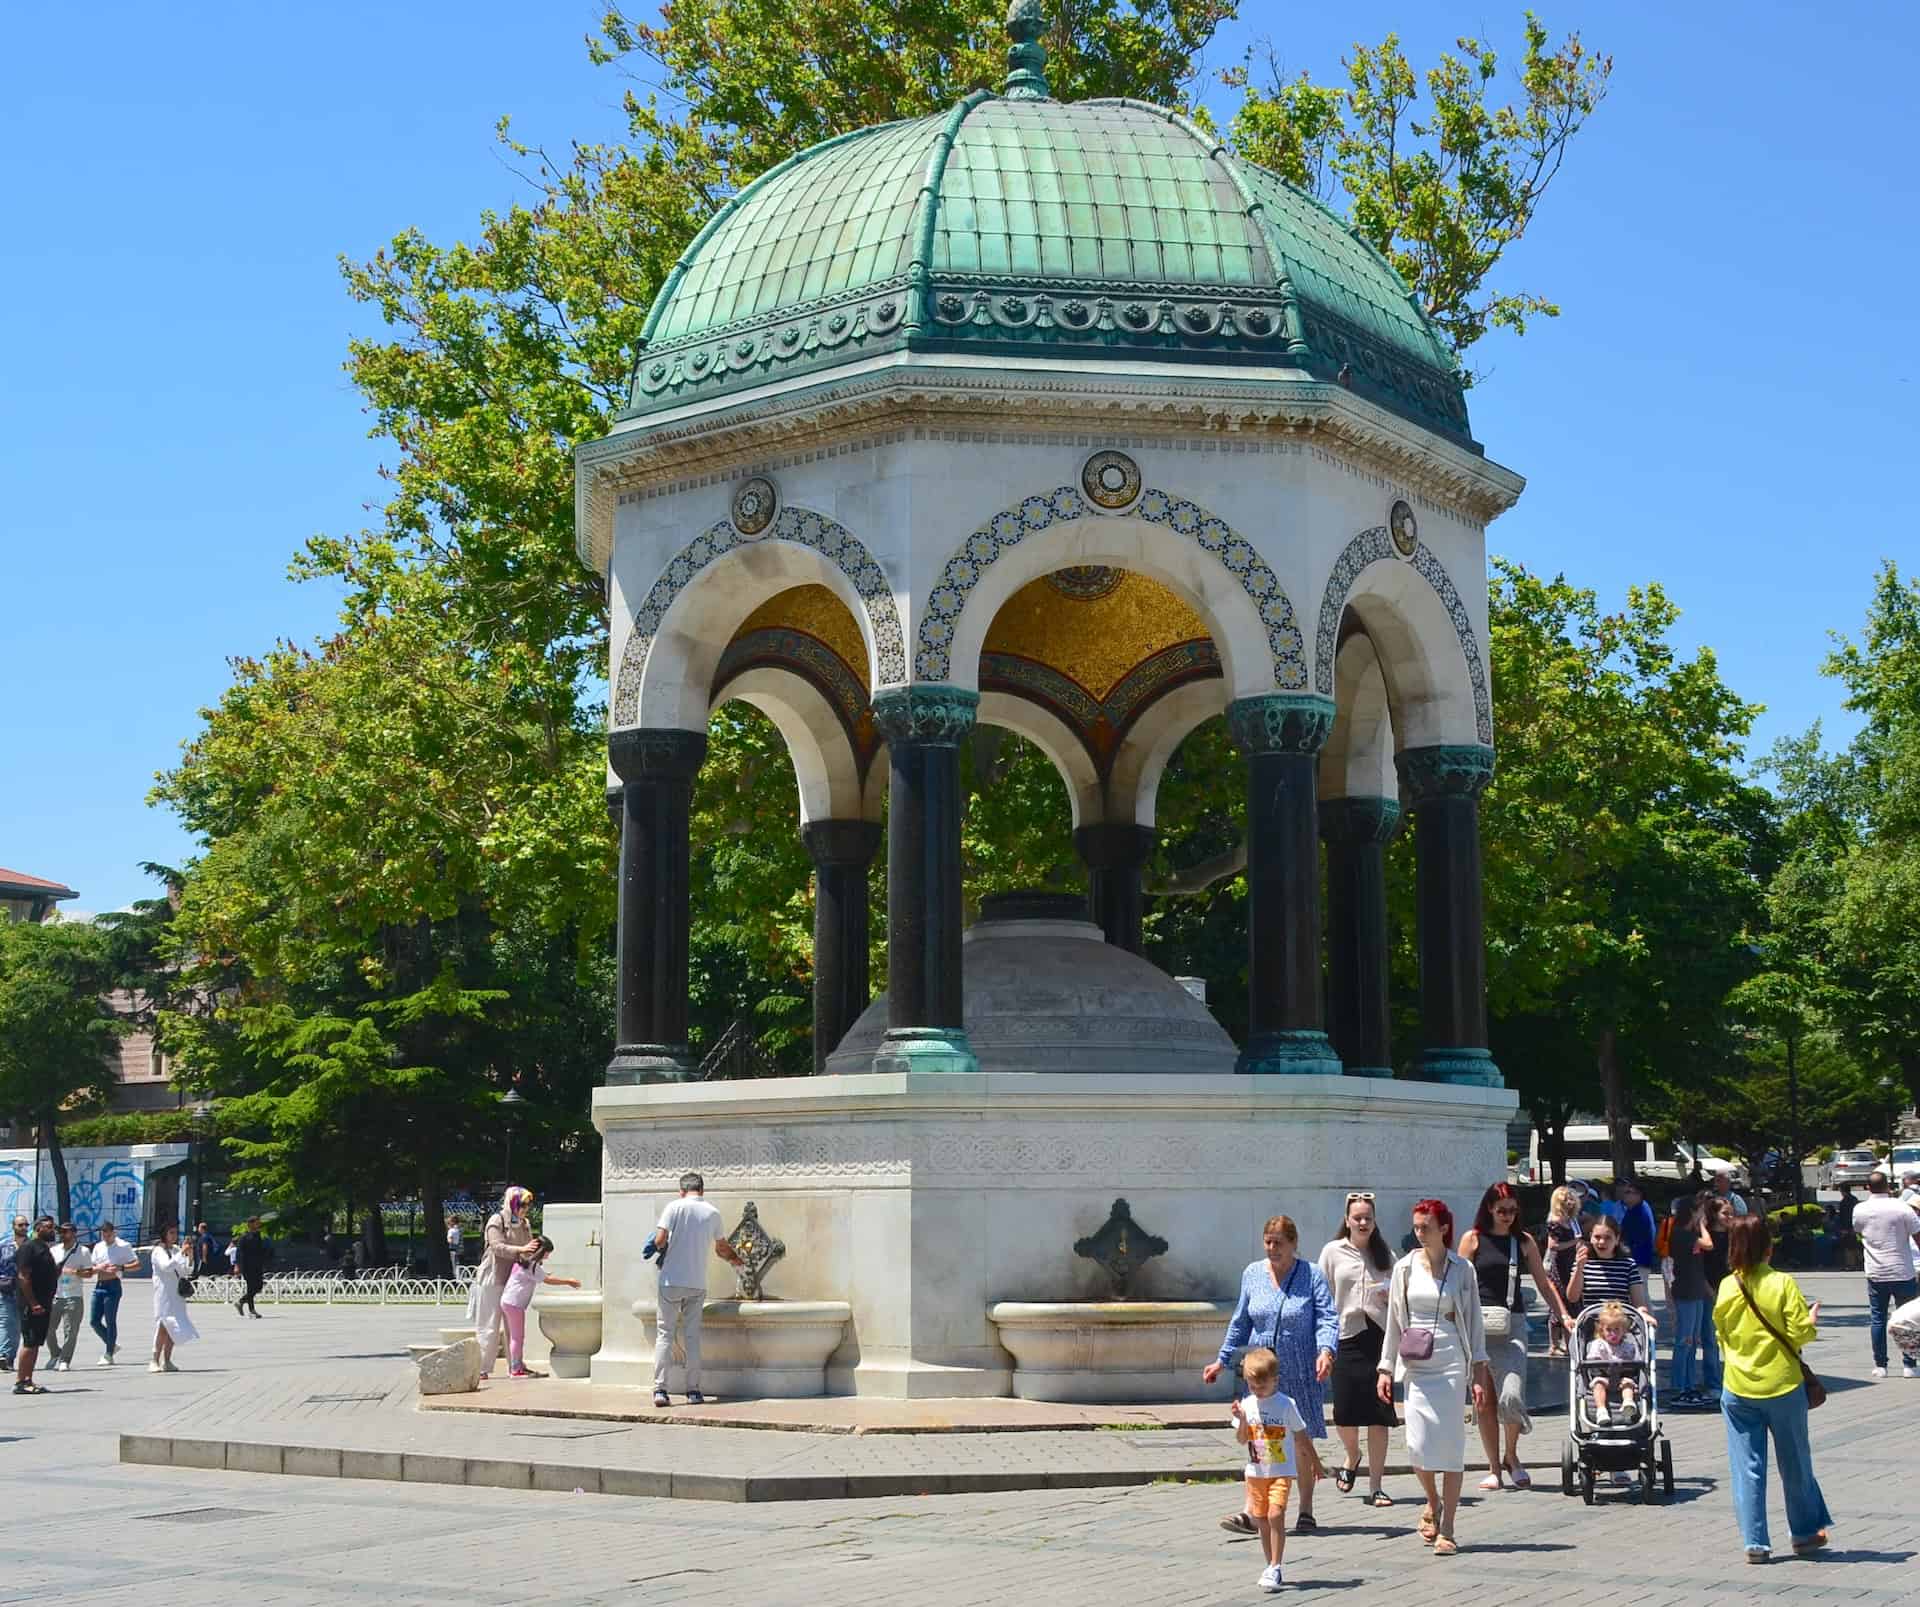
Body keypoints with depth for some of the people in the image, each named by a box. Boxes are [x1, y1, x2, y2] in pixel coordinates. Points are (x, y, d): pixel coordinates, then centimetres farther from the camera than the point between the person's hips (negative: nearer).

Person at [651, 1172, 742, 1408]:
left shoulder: (675, 1207, -4)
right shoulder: (712, 1213, 7)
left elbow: (659, 1240, -13)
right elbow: (722, 1247, 23)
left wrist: (661, 1249, 11)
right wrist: (733, 1259, 44)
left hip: (671, 1281, -2)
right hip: (697, 1284, 2)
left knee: (664, 1335, 1)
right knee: (692, 1337, 8)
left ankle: (660, 1390, -5)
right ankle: (693, 1391, 7)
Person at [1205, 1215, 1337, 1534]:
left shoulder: (1312, 1275, -3)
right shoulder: (1252, 1274, 9)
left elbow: (1327, 1319, -10)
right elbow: (1241, 1322, 18)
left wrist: (1325, 1351, -27)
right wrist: (1222, 1360, 18)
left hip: (1301, 1375, -2)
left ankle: (1306, 1511, 19)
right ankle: (1252, 1511, -11)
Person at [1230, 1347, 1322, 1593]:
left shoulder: (1286, 1405, -8)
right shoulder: (1247, 1404, 0)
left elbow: (1301, 1436, 1)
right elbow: (1242, 1440, 1)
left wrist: (1315, 1461, 8)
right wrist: (1242, 1419, -16)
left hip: (1282, 1471, -4)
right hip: (1256, 1471, 4)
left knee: (1275, 1514, -17)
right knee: (1260, 1519, 9)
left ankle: (1274, 1568, -12)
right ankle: (1271, 1566, 23)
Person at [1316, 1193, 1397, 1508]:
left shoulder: (1384, 1255, 11)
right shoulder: (1333, 1252, 6)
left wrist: (1392, 1297, -5)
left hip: (1379, 1336, 1)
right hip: (1346, 1337, -1)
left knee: (1379, 1416, -3)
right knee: (1345, 1414, -2)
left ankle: (1375, 1487, 6)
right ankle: (1352, 1458, 31)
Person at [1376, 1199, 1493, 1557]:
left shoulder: (1462, 1270, 2)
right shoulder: (1405, 1267, 7)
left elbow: (1473, 1322, 4)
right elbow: (1394, 1321, 11)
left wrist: (1480, 1373, 1)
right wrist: (1386, 1369, 9)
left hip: (1451, 1362, -2)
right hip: (1415, 1364, 2)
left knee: (1450, 1444, -5)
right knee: (1418, 1443, -6)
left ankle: (1447, 1529, 2)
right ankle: (1433, 1504, 23)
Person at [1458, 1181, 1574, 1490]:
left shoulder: (1524, 1242, 11)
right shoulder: (1473, 1239, 5)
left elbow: (1544, 1283, 15)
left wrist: (1564, 1315, 7)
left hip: (1512, 1325, 1)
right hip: (1479, 1325, -1)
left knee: (1511, 1396, -14)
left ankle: (1511, 1456, 11)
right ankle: (1494, 1468, 13)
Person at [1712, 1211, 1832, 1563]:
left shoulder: (1727, 1288, -1)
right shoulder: (1783, 1284, -12)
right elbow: (1799, 1334, -13)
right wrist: (1812, 1322, 7)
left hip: (1738, 1389, 2)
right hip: (1783, 1386, -2)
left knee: (1747, 1468, 6)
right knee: (1795, 1463, 15)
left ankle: (1755, 1542, 4)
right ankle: (1804, 1532, 29)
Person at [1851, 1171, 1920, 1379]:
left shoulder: (1860, 1210, -2)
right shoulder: (1902, 1208, -11)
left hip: (1875, 1274, 2)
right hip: (1902, 1272, -2)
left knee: (1877, 1319, 9)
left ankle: (1880, 1365, 8)